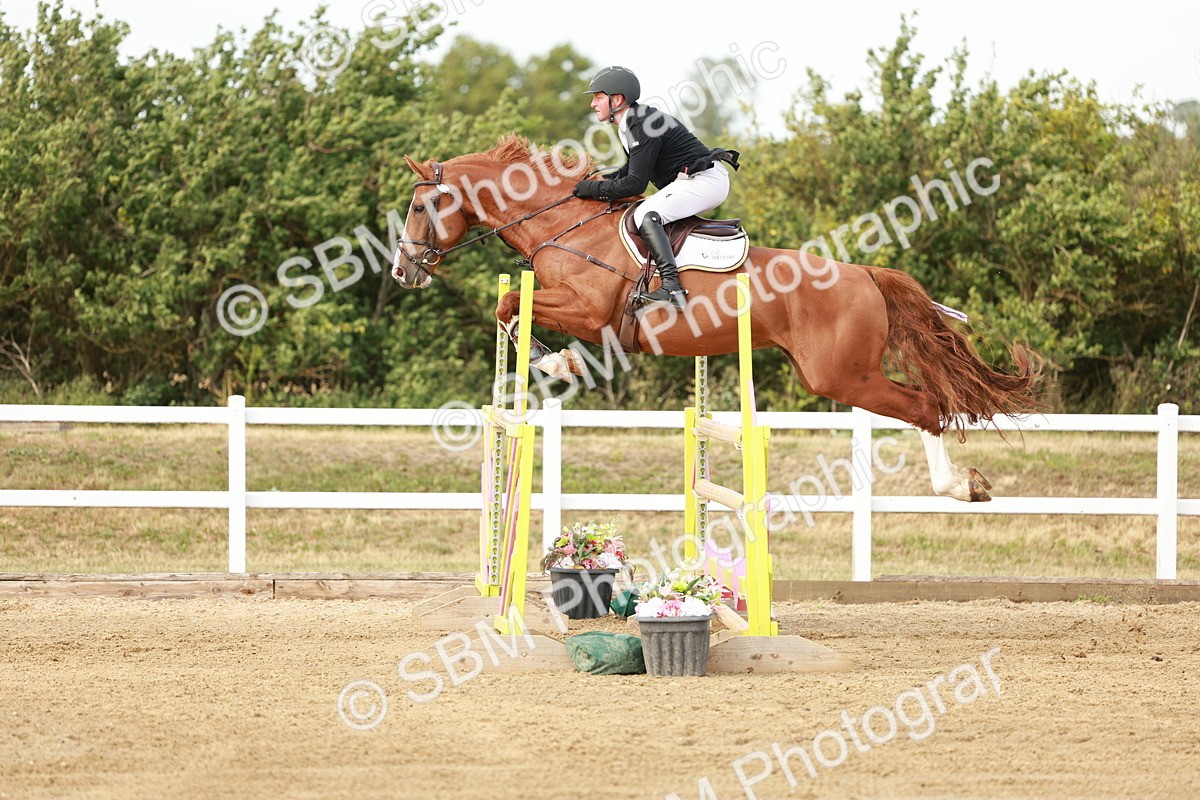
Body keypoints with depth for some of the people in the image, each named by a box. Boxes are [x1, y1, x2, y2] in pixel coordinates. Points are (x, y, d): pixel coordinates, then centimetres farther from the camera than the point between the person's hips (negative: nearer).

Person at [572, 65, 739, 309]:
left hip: (705, 179, -11)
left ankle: (672, 286, -37)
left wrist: (593, 189, -11)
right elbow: (632, 169, 27)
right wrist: (607, 182, 10)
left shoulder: (643, 126, -19)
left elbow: (635, 185, -21)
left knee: (645, 215, -25)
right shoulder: (629, 125, 13)